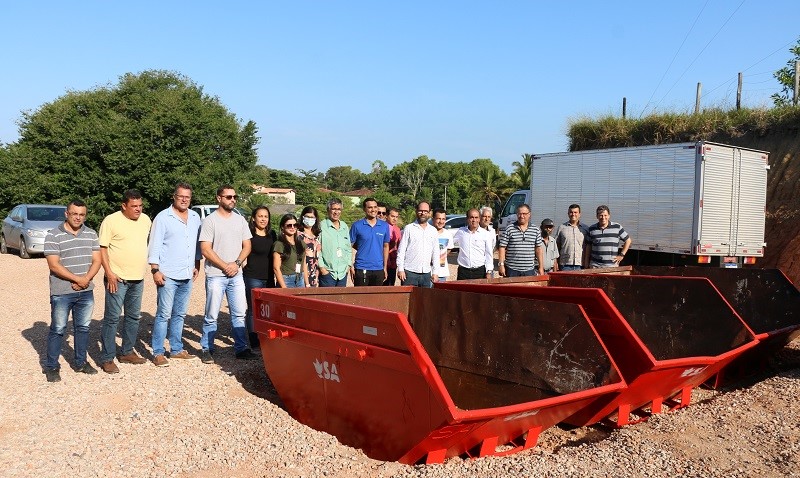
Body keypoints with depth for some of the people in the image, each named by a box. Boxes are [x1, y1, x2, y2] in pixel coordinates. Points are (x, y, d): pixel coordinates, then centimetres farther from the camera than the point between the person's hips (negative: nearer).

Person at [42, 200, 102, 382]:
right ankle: (51, 366, 16)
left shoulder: (91, 234, 7)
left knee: (83, 328, 13)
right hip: (61, 292, -4)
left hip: (86, 292, 4)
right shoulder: (53, 235, -7)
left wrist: (86, 279, -12)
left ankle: (81, 362, 26)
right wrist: (77, 279, -16)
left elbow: (96, 261, 4)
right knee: (57, 330, 4)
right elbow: (54, 265, -13)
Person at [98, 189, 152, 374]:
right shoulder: (111, 221, -9)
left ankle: (127, 352, 27)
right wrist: (109, 273, -17)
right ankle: (107, 359, 5)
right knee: (112, 318, -2)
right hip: (117, 278, -6)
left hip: (138, 279, 6)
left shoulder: (146, 220, 7)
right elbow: (102, 248, -10)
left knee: (133, 317, 14)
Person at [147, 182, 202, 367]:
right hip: (168, 275, -6)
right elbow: (155, 246, -8)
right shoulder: (163, 217, -5)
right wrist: (155, 270, -13)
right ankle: (158, 353, 4)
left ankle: (176, 349, 22)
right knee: (164, 314, -3)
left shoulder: (195, 217, 11)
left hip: (187, 276, 6)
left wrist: (197, 265, 13)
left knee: (180, 315, 13)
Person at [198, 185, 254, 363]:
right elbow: (205, 250, -9)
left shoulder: (240, 220, 10)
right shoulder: (210, 220, -5)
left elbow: (247, 246, 10)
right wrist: (225, 266, -11)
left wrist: (236, 263, -6)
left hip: (236, 275, 4)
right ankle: (206, 349, 12)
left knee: (239, 313, 7)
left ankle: (241, 348, 14)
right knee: (211, 315, 1)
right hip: (215, 275, -4)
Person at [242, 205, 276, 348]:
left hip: (269, 278, 6)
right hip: (253, 278, -6)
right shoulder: (249, 235, -7)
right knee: (253, 310, 0)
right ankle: (254, 343, 7)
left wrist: (274, 275, 17)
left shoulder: (272, 235, 12)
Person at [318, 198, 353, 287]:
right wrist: (321, 267, -11)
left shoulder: (345, 226, 14)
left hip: (343, 272, 6)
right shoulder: (322, 226, -5)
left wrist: (349, 265, 11)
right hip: (327, 271, -6)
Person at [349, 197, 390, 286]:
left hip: (379, 269, 3)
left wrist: (385, 267, 10)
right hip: (361, 269, -3)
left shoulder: (385, 226, 6)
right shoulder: (357, 225, -2)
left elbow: (385, 246, 13)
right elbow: (349, 247, 0)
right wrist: (351, 267, -6)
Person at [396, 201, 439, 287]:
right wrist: (400, 269, -8)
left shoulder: (433, 231, 12)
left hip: (426, 273, 4)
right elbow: (401, 250, 0)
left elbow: (435, 252, 15)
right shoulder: (409, 228, 2)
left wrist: (435, 272, 9)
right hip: (410, 272, -3)